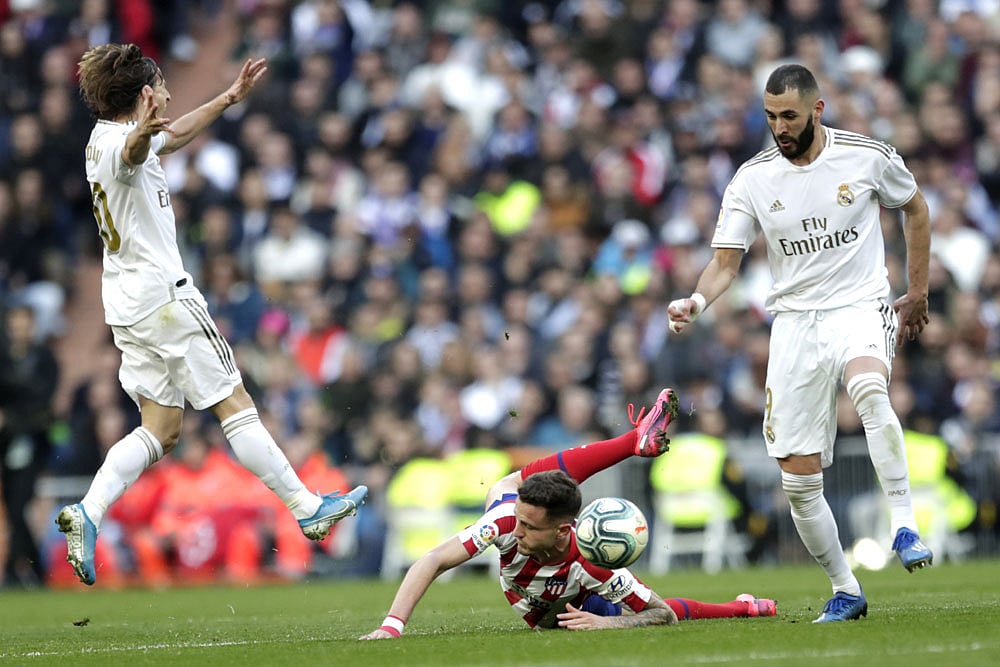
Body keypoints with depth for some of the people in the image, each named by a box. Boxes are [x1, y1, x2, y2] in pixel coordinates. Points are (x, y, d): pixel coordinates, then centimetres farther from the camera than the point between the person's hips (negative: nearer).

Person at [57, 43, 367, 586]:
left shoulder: (103, 138, 16)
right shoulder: (120, 142, -15)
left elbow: (172, 136, 35)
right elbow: (133, 153, -42)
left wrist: (230, 98, 40)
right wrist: (143, 134, -65)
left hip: (127, 307, 10)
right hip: (163, 296, -10)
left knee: (162, 428, 5)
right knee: (235, 404, -2)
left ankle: (87, 512, -11)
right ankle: (308, 509, 5)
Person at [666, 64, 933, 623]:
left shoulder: (869, 157, -4)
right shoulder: (752, 180, -1)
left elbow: (915, 208, 14)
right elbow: (726, 262, 1)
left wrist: (917, 294, 14)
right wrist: (697, 301, -20)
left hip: (861, 309, -3)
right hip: (795, 321, 3)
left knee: (869, 389, -39)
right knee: (799, 480, -3)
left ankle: (904, 524, -30)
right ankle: (845, 591, 15)